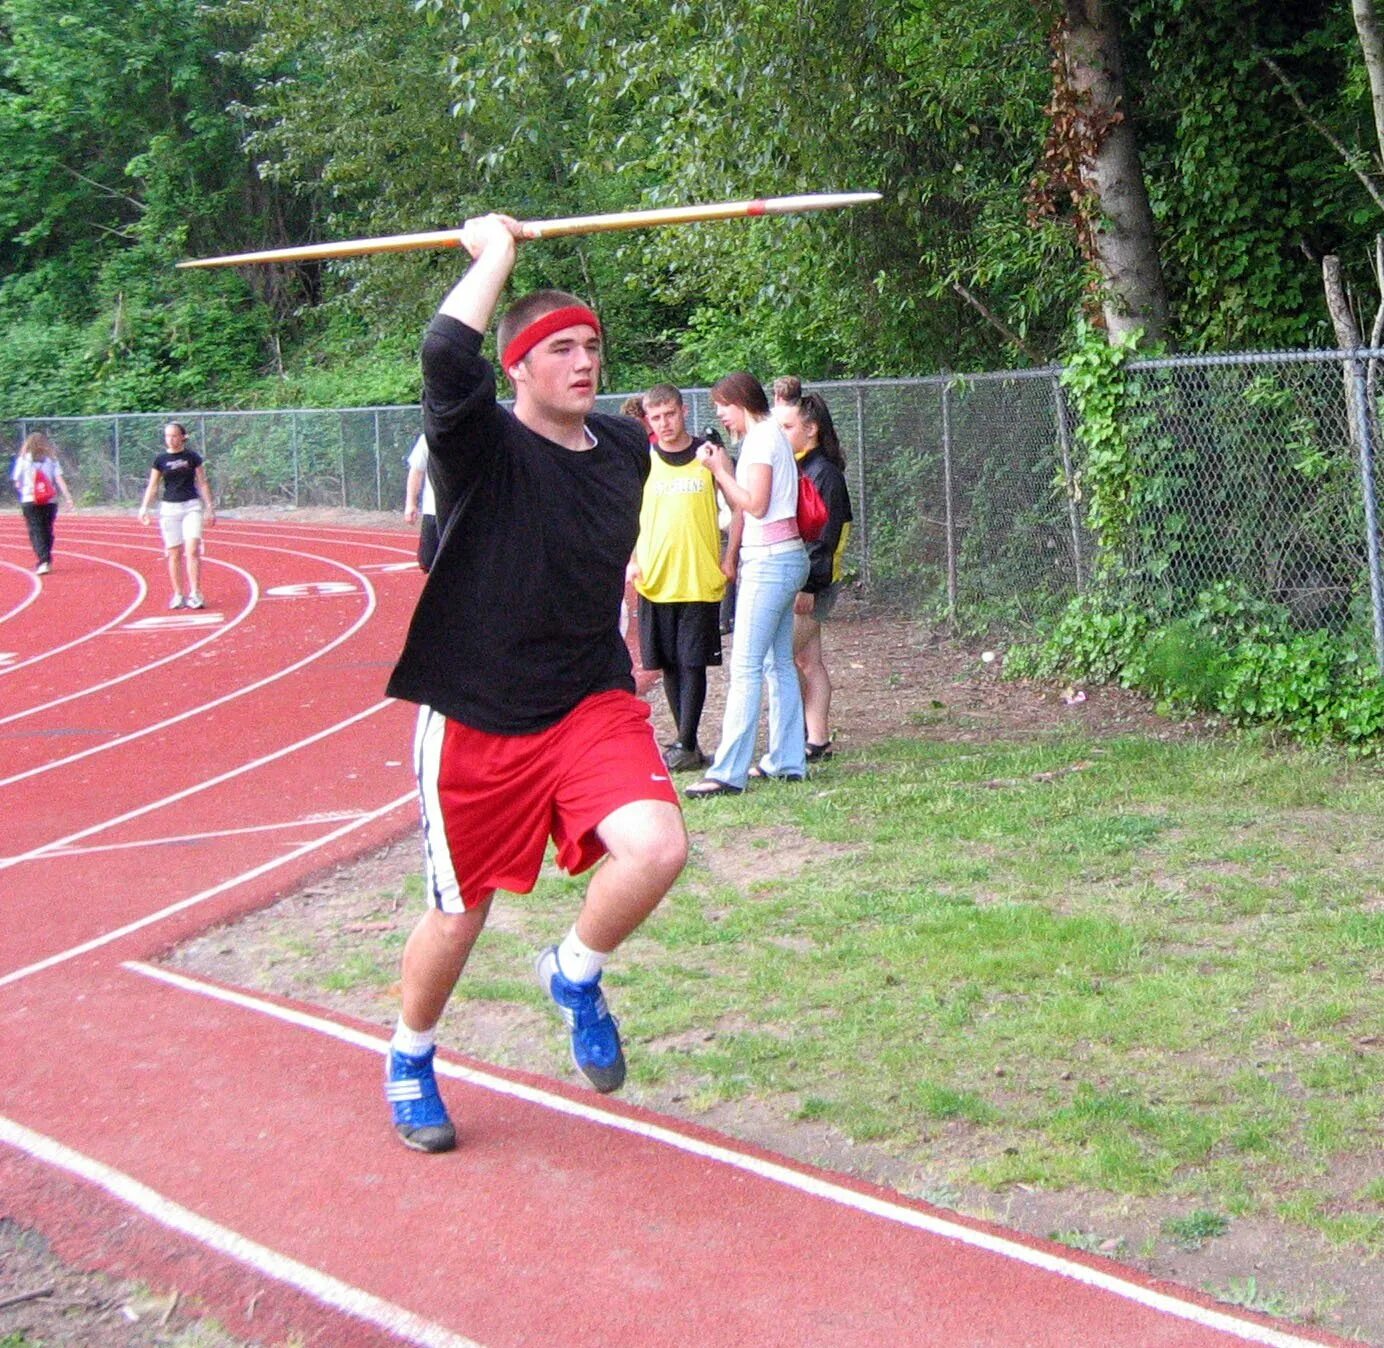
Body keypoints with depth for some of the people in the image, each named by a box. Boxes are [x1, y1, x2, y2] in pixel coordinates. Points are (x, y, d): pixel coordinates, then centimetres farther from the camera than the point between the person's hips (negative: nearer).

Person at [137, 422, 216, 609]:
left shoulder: (193, 457, 2)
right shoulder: (161, 459, 5)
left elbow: (202, 483, 6)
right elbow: (152, 485, 7)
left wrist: (209, 508, 4)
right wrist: (144, 507, -4)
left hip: (192, 506, -2)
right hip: (169, 508, 2)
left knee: (192, 550, -13)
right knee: (174, 554, 3)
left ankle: (195, 594, -11)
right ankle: (178, 595, 10)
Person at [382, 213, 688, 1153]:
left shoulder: (626, 448, 4)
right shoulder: (484, 448, -13)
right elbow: (448, 352, -34)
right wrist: (496, 249, -20)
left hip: (593, 702, 4)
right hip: (476, 717, -4)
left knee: (657, 848, -22)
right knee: (462, 912, 8)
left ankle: (576, 975, 10)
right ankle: (411, 1061, 38)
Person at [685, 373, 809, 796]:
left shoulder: (762, 437, -11)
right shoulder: (765, 436, 18)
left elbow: (755, 505, -17)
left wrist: (719, 470, -10)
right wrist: (723, 469, 8)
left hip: (770, 562, -10)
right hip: (781, 559, 10)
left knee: (745, 667, -12)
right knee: (779, 663, 12)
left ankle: (728, 772, -14)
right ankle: (788, 761, 16)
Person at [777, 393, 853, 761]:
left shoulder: (823, 472, -12)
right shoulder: (791, 467, 14)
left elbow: (824, 534, -17)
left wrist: (808, 585, -20)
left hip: (812, 582, -9)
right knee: (808, 661, 9)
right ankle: (818, 740, 12)